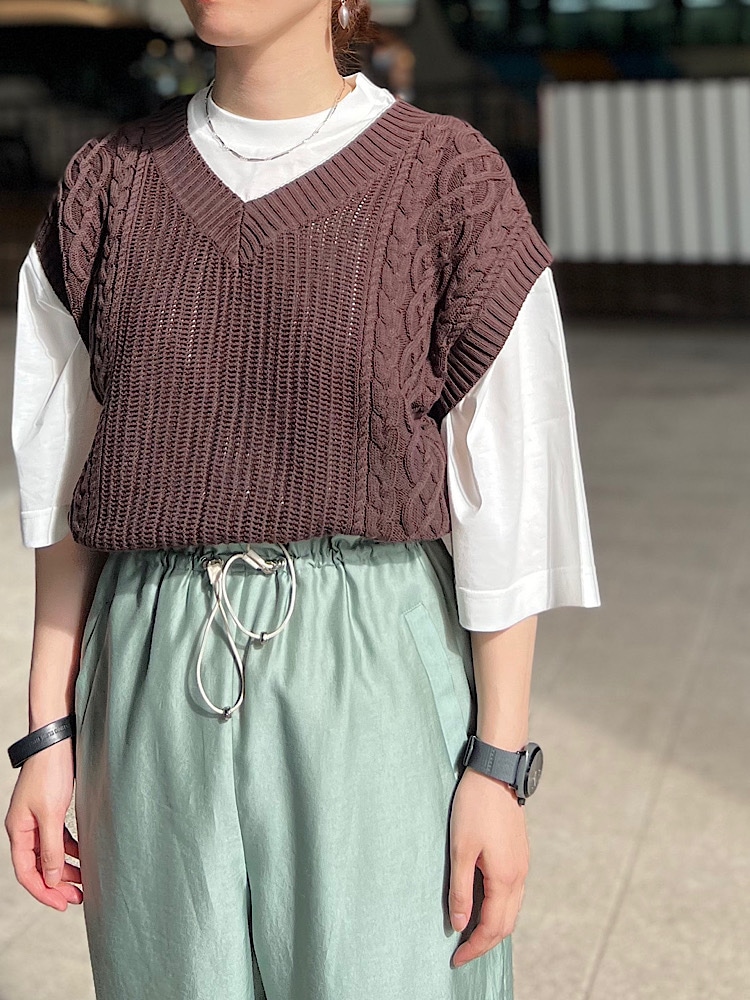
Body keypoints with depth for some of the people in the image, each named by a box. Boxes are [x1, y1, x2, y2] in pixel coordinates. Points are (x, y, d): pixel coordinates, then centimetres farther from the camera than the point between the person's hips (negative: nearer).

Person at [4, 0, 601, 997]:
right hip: (158, 690, 3)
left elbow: (506, 506, -3)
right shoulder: (110, 185, 7)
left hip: (375, 684, -3)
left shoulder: (447, 179, -3)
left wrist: (499, 767, -6)